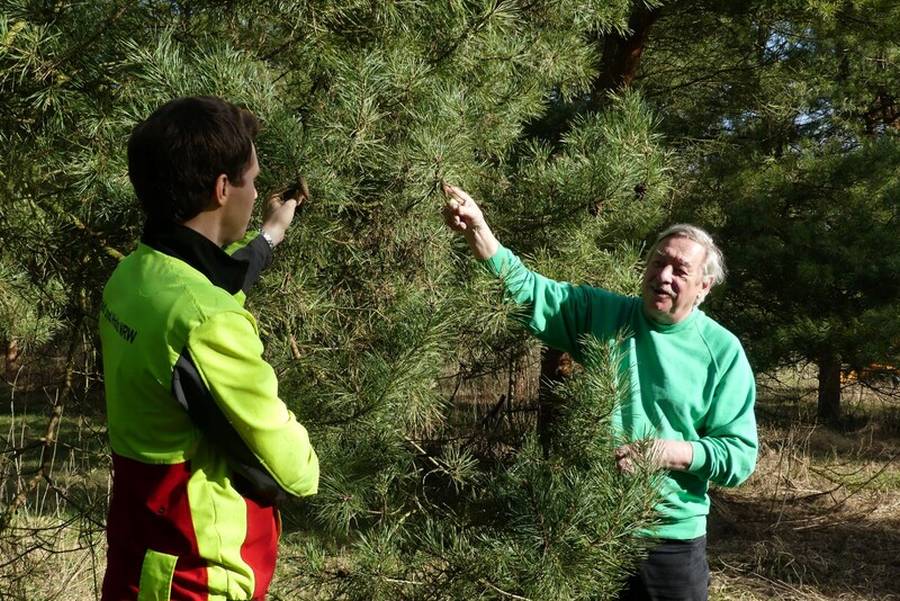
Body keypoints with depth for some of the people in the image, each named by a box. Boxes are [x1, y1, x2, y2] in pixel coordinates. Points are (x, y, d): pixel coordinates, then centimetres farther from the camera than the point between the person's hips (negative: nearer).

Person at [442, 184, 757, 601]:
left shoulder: (722, 351, -4)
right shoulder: (602, 315, 1)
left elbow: (741, 455, -5)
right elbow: (528, 292, -12)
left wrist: (672, 452, -21)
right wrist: (477, 229, -26)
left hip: (671, 539, -1)